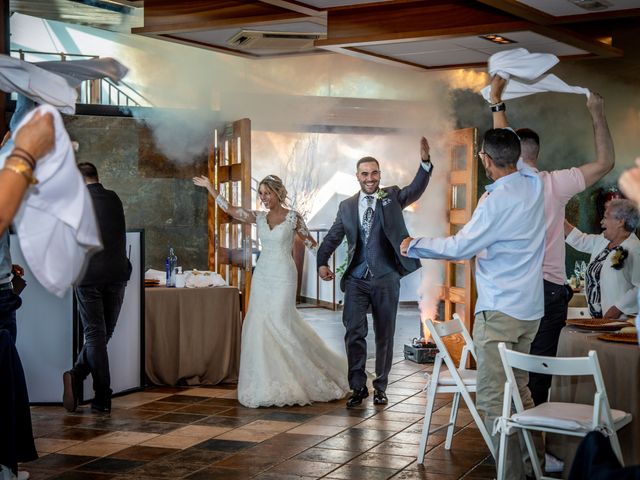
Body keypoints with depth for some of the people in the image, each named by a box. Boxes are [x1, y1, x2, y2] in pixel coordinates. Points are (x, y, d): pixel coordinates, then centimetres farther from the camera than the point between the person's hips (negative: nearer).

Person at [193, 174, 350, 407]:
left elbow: (310, 242, 1)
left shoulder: (292, 217, -4)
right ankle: (267, 382, 9)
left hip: (283, 276, -5)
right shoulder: (259, 217, 8)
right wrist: (210, 187, 5)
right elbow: (230, 209, 6)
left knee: (279, 324, -10)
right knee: (260, 325, 1)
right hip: (262, 276, 5)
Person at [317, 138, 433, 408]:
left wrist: (425, 162, -29)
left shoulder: (392, 197, 4)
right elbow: (333, 237, 11)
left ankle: (380, 386, 21)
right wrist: (322, 262, -4)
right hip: (356, 280, 1)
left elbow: (416, 189, -13)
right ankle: (358, 386, 10)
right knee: (354, 332, -3)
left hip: (385, 278, -1)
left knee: (384, 335, 7)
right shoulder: (347, 206, 9)